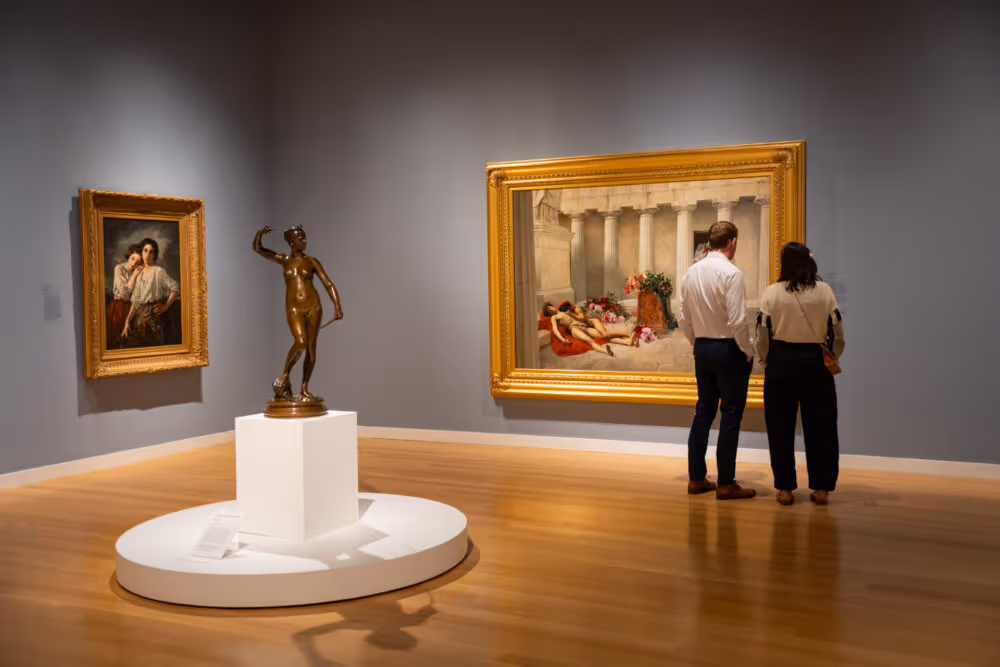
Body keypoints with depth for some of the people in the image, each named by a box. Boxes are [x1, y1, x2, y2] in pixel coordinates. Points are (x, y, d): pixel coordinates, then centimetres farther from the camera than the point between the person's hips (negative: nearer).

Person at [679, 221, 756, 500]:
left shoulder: (692, 272, 5)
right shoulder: (731, 273, -16)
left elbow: (685, 320, 9)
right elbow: (738, 321, -20)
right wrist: (748, 352, -7)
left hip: (702, 349, 7)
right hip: (729, 350, -7)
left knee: (703, 411, 14)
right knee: (731, 416, 1)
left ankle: (696, 478, 19)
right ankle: (726, 484, 6)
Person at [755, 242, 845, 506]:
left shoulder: (772, 292, -5)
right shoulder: (825, 291, -2)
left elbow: (763, 336, -4)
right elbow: (838, 335, 1)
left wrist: (765, 362, 11)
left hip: (781, 361, -1)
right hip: (816, 362, 1)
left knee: (781, 427, 8)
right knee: (819, 426, 9)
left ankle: (785, 488, 12)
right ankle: (821, 488, 13)